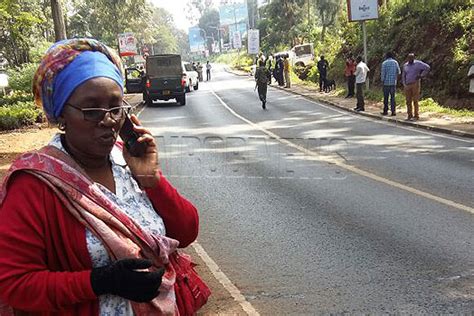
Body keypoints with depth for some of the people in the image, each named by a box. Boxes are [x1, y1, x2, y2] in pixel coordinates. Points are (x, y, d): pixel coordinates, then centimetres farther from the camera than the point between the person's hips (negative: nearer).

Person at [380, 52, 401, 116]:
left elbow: (383, 73, -7)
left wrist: (382, 81, 2)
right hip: (393, 82, 2)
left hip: (386, 82, -2)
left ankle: (385, 111, 9)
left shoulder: (384, 63, -5)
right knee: (393, 97, 5)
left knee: (386, 97, 6)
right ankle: (393, 111, -2)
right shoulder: (395, 62, 3)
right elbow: (399, 72, 8)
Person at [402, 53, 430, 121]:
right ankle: (409, 115, 12)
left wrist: (421, 76, -7)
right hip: (407, 85, 5)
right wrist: (404, 84, 11)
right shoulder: (405, 65, 14)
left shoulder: (418, 63, -1)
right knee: (408, 101, 4)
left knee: (415, 101, -6)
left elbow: (427, 67, -4)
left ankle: (416, 116, -2)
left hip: (415, 84, -5)